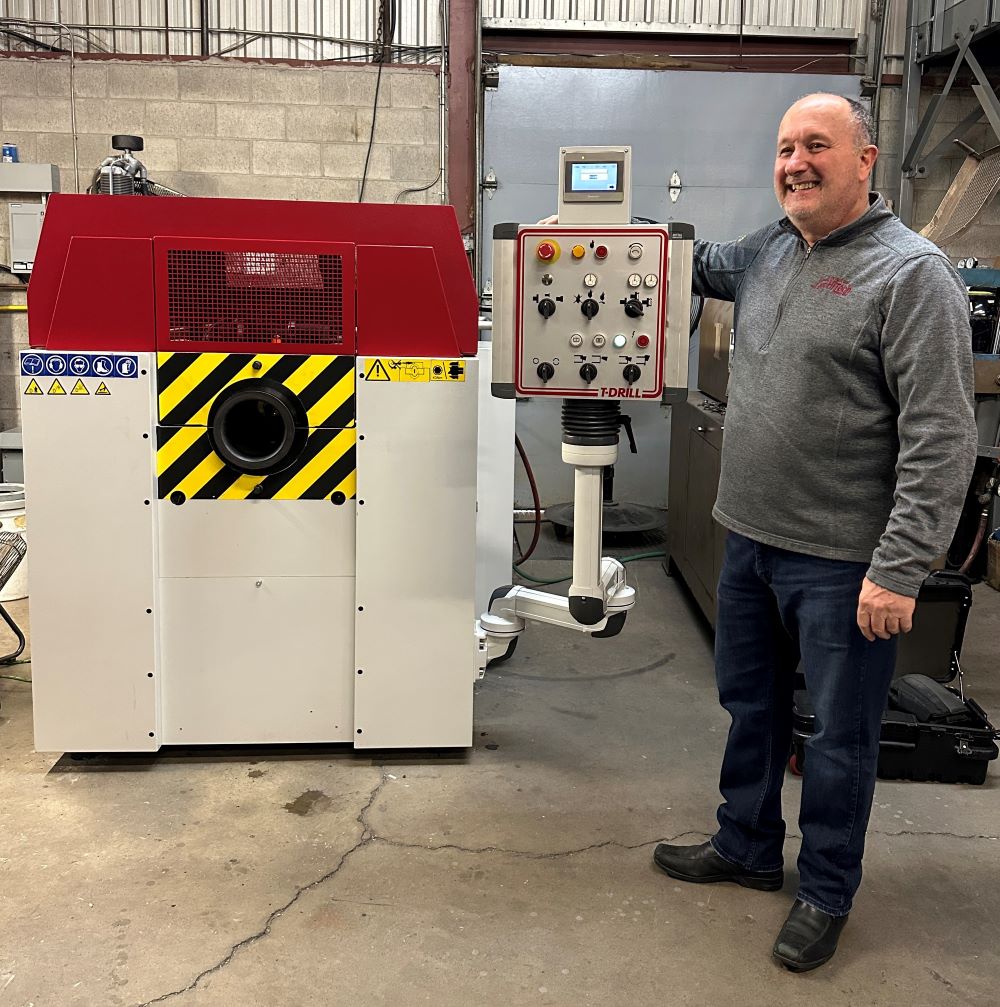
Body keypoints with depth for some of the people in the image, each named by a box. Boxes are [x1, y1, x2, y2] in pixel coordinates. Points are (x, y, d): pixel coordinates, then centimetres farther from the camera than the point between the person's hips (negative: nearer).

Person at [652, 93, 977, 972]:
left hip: (843, 561, -7)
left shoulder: (911, 273, -14)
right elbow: (703, 266, 33)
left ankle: (826, 895, 28)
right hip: (751, 537, 7)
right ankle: (747, 848, 40)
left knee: (840, 735, 9)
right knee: (749, 703, 20)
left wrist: (899, 570, -22)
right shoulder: (767, 252, 8)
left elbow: (941, 437, -19)